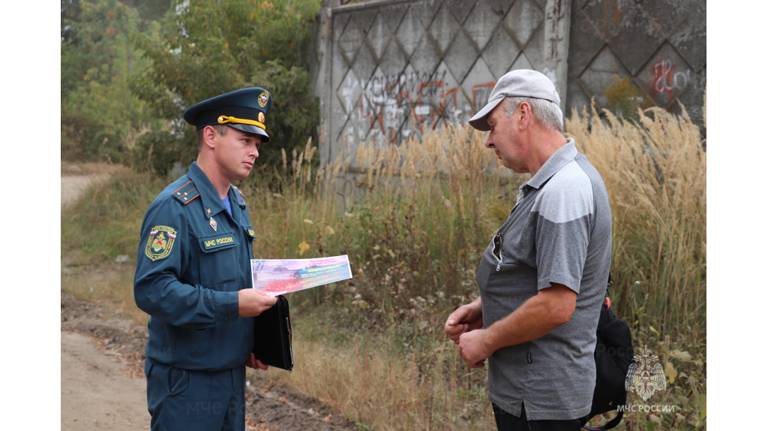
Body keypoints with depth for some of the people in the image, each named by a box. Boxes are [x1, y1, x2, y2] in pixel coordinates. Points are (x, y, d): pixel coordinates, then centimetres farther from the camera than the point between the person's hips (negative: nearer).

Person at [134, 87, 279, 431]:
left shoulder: (236, 203, 11)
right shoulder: (173, 207, -18)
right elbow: (151, 289, -26)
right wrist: (232, 305, -26)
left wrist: (248, 344, 10)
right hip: (186, 379, -8)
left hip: (232, 373, 8)